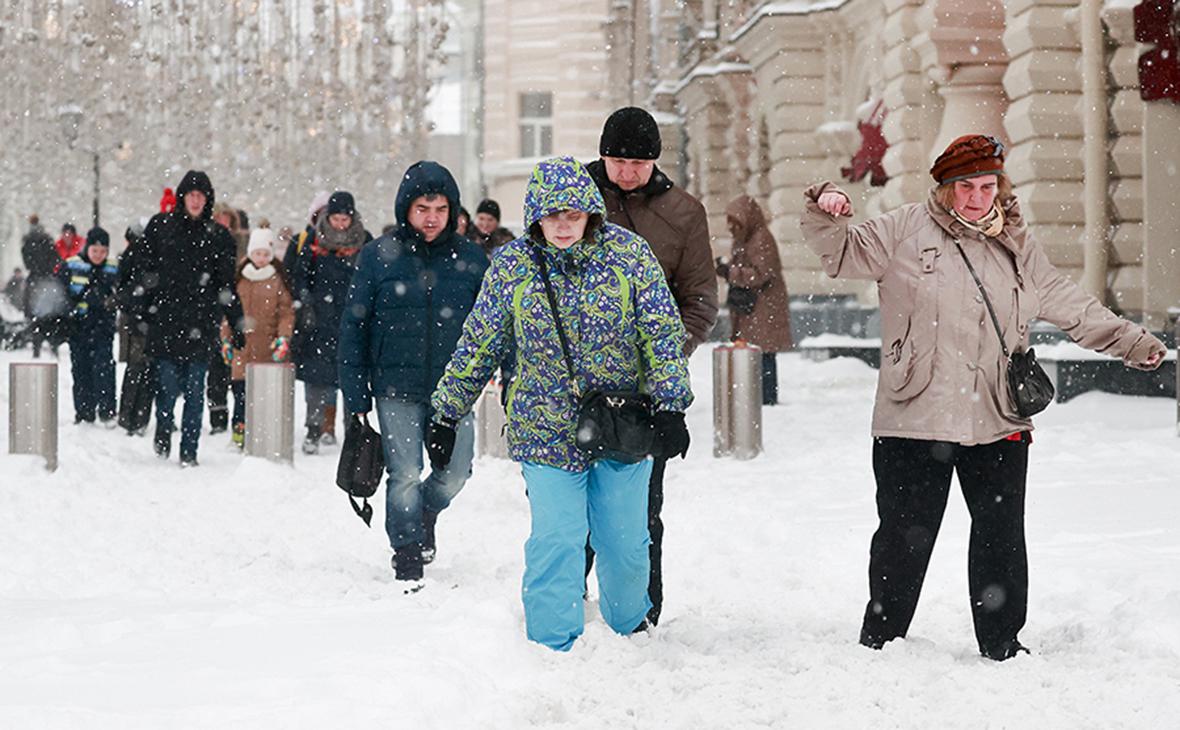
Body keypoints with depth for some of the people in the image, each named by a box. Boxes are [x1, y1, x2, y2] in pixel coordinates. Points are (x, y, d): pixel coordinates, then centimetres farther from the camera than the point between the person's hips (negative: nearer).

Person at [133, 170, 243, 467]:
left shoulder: (218, 236, 9)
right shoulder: (160, 226, 7)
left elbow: (227, 286, 12)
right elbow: (146, 270, 8)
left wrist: (237, 325, 9)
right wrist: (139, 307, -1)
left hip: (201, 324, 1)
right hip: (165, 319, -1)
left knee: (195, 390, -1)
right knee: (168, 385, -4)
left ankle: (189, 451, 8)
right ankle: (163, 431, 25)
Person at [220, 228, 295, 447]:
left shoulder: (277, 280, 4)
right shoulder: (239, 277, 10)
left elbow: (287, 312, 3)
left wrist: (284, 337, -9)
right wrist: (226, 338, 11)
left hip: (269, 347, -2)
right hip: (242, 345, 2)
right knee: (241, 390, -2)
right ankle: (240, 429, 8)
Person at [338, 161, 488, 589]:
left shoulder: (470, 260, 3)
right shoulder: (378, 256, -1)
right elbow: (354, 328, 2)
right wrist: (356, 398, -1)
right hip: (397, 390, -2)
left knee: (455, 472, 4)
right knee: (405, 477, -3)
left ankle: (425, 515, 36)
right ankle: (407, 556, 15)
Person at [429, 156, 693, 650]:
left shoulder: (629, 253, -5)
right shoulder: (511, 265, -4)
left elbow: (662, 336, -3)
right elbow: (478, 347, 5)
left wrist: (670, 406, -10)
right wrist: (446, 415, 7)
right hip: (546, 433, -1)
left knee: (625, 541, 10)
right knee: (556, 541, -9)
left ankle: (630, 628, 36)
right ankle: (553, 646, 3)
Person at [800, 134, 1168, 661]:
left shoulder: (1017, 246, 11)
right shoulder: (904, 231, 1)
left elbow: (1070, 304, 20)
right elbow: (842, 255, 1)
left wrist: (1131, 342, 20)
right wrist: (826, 214, -18)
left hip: (999, 423, 3)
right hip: (916, 421, -3)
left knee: (1002, 538, 10)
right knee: (905, 538, 3)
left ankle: (1002, 645, 24)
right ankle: (880, 642, 19)